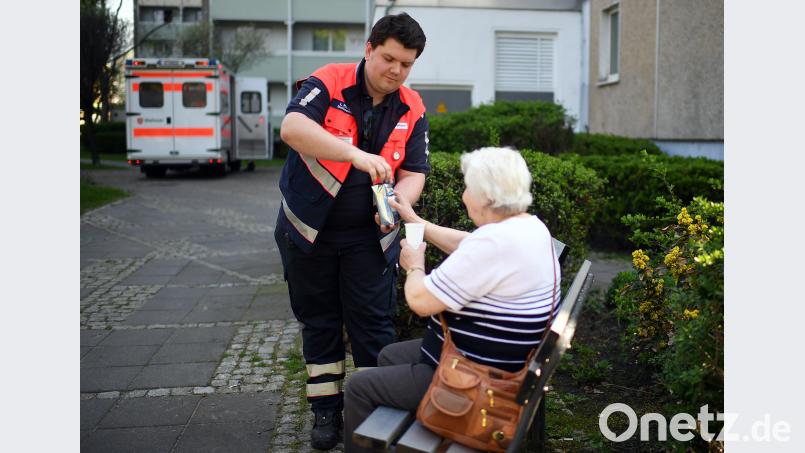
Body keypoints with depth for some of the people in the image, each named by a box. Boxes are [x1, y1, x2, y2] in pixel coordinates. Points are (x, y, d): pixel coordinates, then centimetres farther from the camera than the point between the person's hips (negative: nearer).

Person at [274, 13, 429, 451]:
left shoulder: (412, 110, -2)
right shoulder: (329, 83, -13)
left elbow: (413, 173, -3)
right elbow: (292, 127, -31)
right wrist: (357, 155, -42)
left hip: (368, 236, 2)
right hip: (310, 230, -1)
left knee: (372, 324, 3)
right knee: (319, 321, 11)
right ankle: (326, 410, 26)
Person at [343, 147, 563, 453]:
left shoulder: (494, 243, -31)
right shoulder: (528, 225, 0)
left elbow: (420, 301, -25)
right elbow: (465, 245, 18)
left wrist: (414, 266, -4)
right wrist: (415, 221, 21)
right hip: (500, 365, 10)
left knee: (359, 387, 3)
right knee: (389, 356, 26)